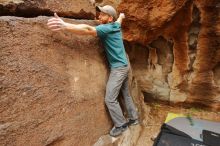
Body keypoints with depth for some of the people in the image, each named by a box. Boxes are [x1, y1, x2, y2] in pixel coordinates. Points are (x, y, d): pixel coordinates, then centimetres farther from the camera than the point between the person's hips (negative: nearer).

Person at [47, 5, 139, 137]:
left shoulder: (106, 28, -16)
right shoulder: (116, 25, 9)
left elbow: (88, 30, -33)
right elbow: (120, 18, 34)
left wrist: (65, 25, -41)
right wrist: (121, 15, 57)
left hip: (118, 68, -10)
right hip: (124, 66, 10)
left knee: (110, 99, -4)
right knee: (126, 94, 19)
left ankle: (121, 125, 10)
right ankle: (134, 118, 32)